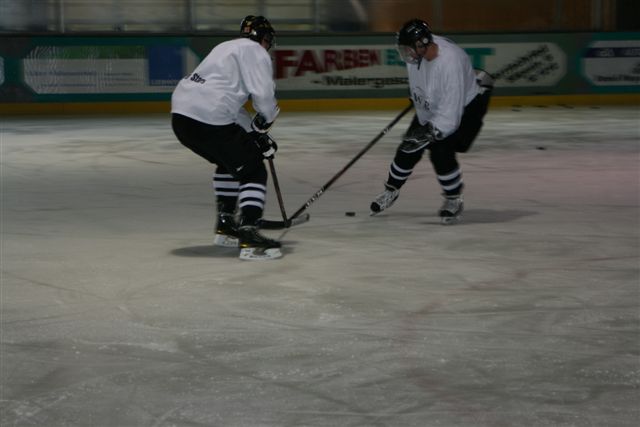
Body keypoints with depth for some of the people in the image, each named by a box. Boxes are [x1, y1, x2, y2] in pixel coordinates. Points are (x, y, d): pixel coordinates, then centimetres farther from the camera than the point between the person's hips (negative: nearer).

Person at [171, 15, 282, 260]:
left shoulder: (228, 49, 30)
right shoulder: (254, 51, 2)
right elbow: (263, 93, -13)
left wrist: (257, 135, 28)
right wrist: (265, 120, 8)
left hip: (181, 115, 9)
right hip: (208, 120, -9)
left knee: (229, 161, 31)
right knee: (253, 172, -2)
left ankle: (225, 224, 36)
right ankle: (248, 237, -15)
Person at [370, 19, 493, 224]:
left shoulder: (450, 62, -41)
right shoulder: (417, 50, -19)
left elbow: (450, 114, -39)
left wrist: (429, 133, -40)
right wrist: (416, 96, 20)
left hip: (464, 105, -7)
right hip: (431, 105, 7)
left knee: (441, 152, -19)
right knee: (408, 148, 6)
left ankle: (454, 201, 4)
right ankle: (391, 191, 31)